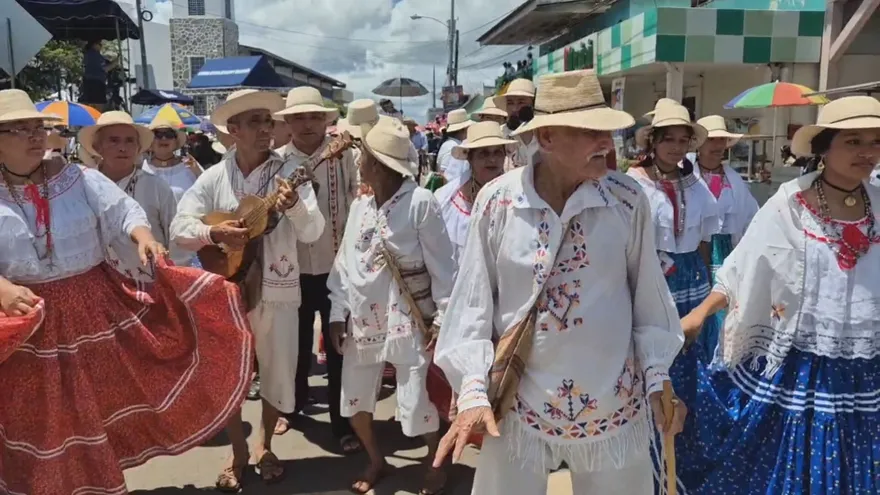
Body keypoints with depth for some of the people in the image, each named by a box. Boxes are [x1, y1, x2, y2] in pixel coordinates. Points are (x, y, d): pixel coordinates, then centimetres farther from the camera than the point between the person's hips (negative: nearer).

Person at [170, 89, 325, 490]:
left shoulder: (289, 173, -5)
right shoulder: (213, 178, 0)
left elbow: (313, 233, -12)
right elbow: (180, 227, -5)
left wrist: (294, 206, -32)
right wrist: (215, 233, -23)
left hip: (276, 290, 0)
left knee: (278, 373, 9)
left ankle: (264, 447, 33)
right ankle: (238, 454, 30)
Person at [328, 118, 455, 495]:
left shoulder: (420, 203, -13)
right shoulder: (359, 207, 7)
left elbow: (441, 265, -11)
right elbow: (345, 262, 10)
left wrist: (442, 317, -13)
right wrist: (337, 312, 6)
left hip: (407, 318, -6)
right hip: (363, 318, 7)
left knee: (417, 401, -1)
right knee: (354, 399, 13)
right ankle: (376, 462, 38)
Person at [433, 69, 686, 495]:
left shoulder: (628, 200, -7)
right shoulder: (496, 201, -9)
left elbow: (648, 296, 2)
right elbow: (473, 302, -4)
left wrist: (657, 379, 3)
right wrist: (474, 392, -9)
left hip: (612, 404, 1)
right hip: (519, 403, 0)